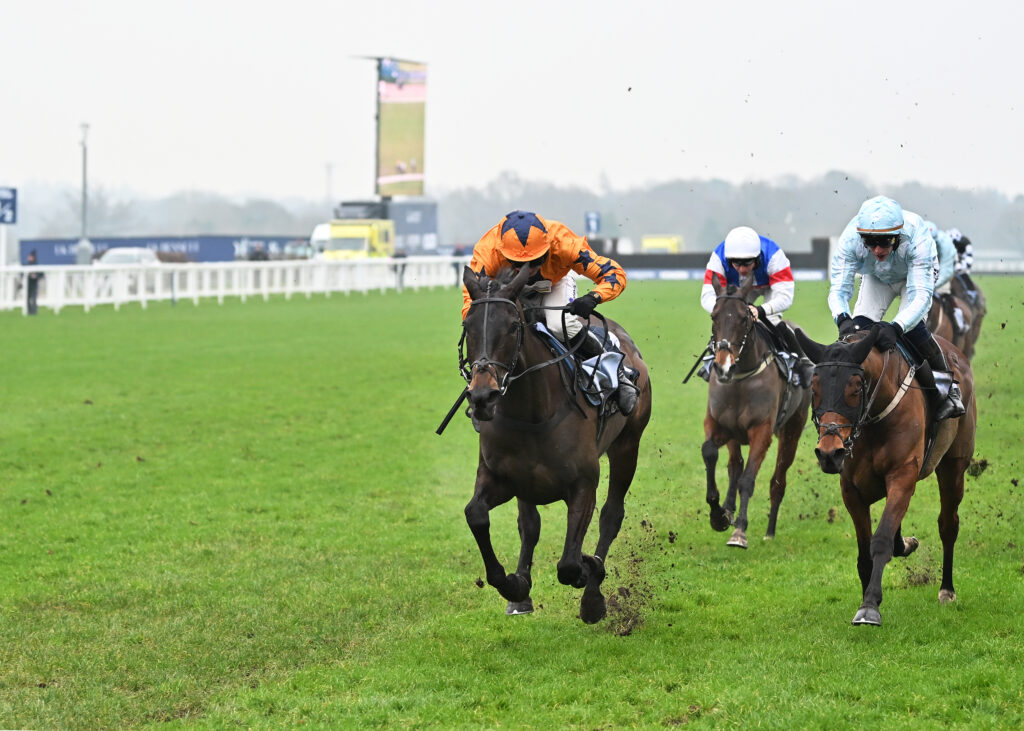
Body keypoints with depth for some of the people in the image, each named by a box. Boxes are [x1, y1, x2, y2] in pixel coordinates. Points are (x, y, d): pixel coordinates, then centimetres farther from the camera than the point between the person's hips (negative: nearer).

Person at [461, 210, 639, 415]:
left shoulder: (563, 243, -41)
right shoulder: (487, 252, -40)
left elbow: (615, 275, -37)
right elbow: (471, 302, -40)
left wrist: (593, 298, -58)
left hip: (555, 283, -2)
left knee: (562, 325, -31)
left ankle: (617, 373, -12)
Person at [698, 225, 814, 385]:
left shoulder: (774, 256, -42)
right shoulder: (719, 258, -37)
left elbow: (785, 296, -46)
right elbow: (707, 296, -40)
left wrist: (761, 310, -64)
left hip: (770, 287, -3)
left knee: (772, 319, -25)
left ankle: (801, 361, -12)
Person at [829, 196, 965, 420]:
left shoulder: (916, 239, -43)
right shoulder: (850, 240, -37)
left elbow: (921, 295, -46)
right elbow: (838, 289, -34)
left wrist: (896, 327, -63)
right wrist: (842, 319, -57)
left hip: (917, 271, -3)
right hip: (875, 279, 3)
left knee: (913, 328, -25)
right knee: (858, 327, -18)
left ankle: (948, 388, -7)